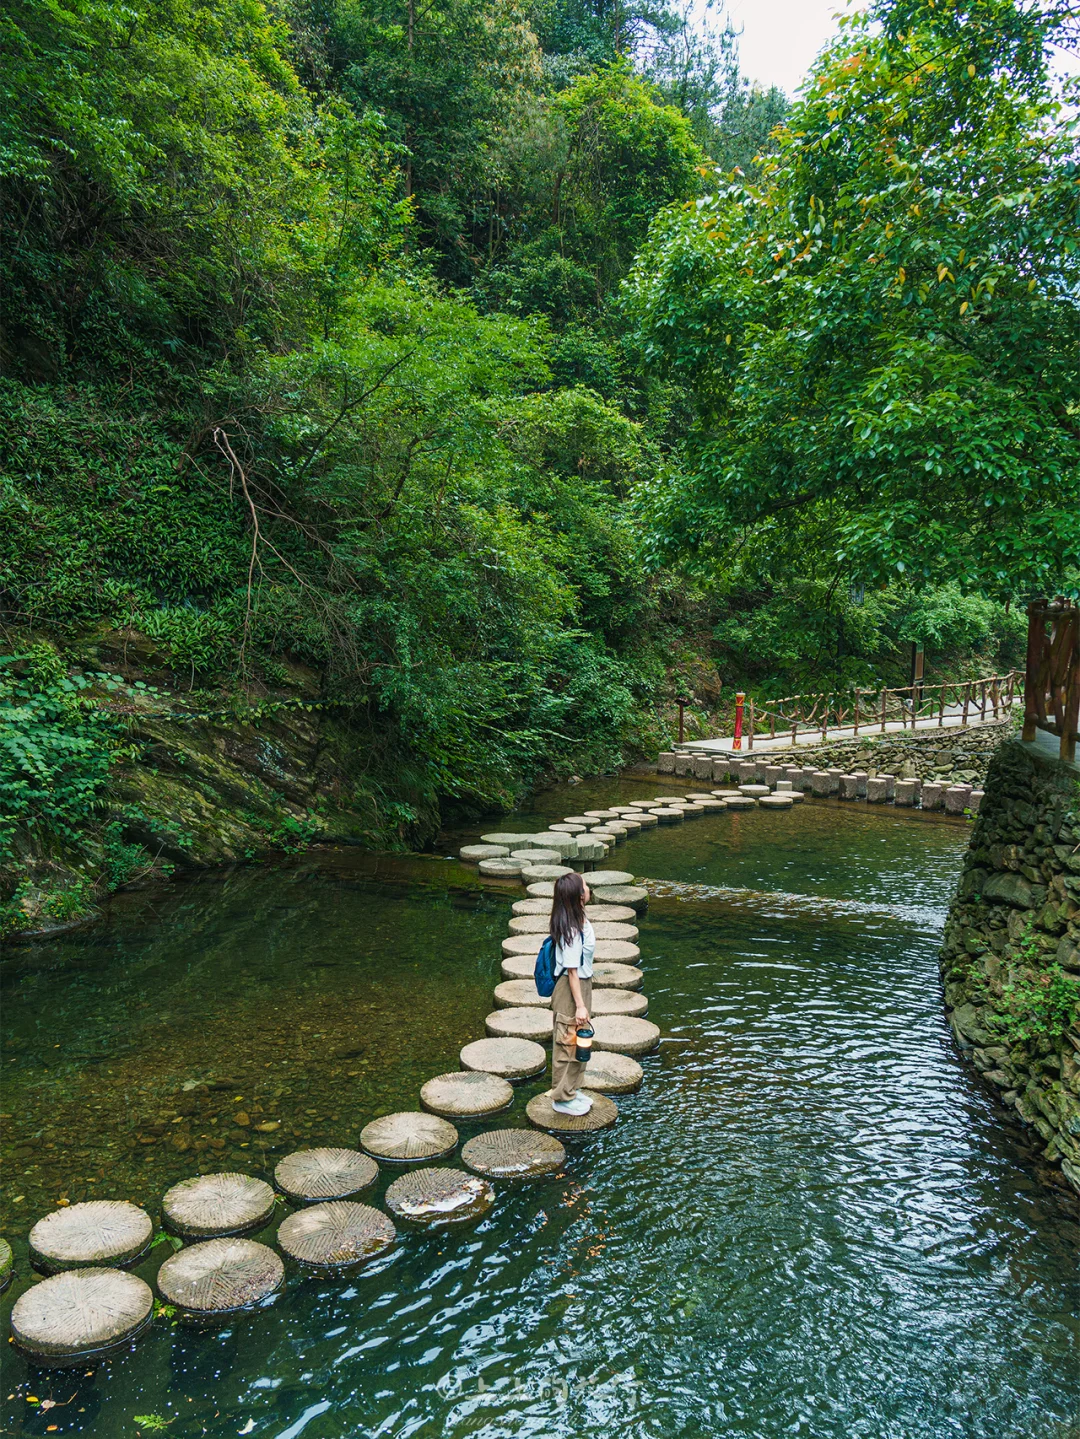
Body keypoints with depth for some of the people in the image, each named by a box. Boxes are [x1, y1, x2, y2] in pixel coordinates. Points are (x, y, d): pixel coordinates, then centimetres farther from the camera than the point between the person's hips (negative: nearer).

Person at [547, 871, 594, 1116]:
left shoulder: (578, 920, 1)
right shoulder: (572, 930, -28)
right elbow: (572, 970, -24)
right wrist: (580, 1005, -20)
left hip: (582, 984, 10)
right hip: (571, 989, -9)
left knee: (579, 1041, 21)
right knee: (568, 1043, 5)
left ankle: (571, 1089, 37)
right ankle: (562, 1098, 20)